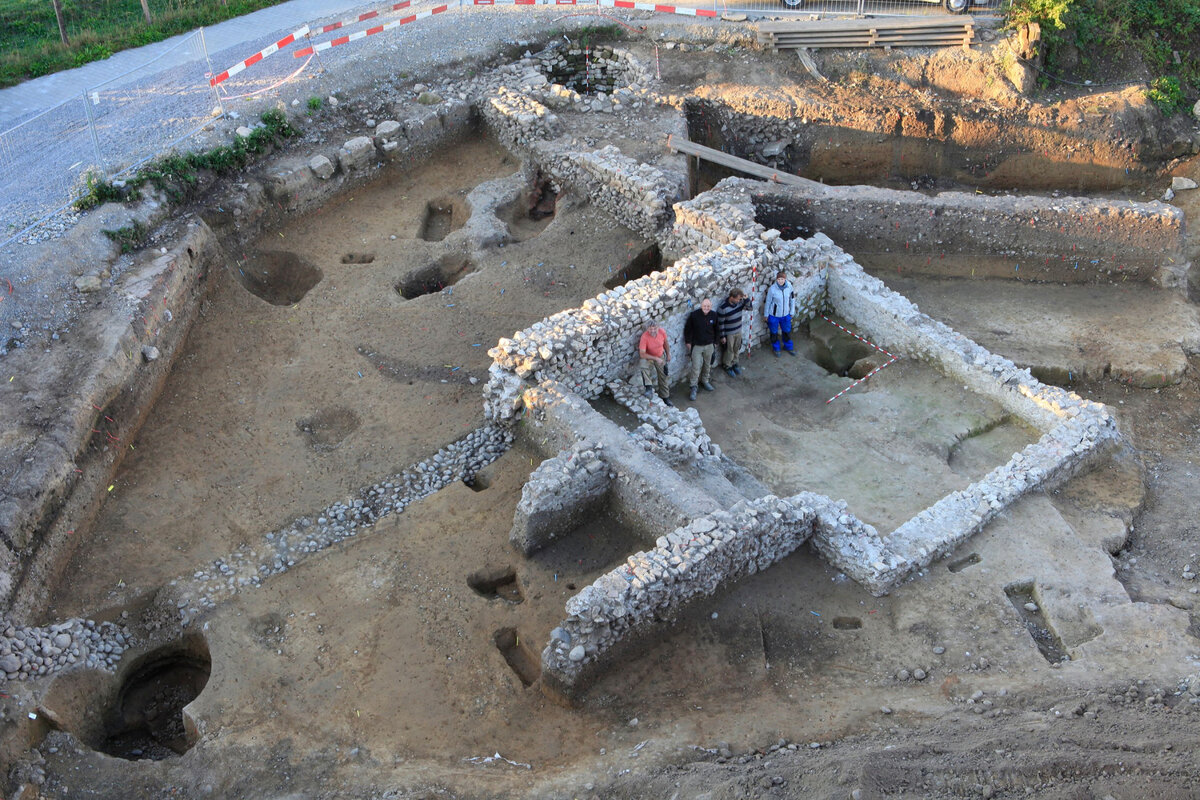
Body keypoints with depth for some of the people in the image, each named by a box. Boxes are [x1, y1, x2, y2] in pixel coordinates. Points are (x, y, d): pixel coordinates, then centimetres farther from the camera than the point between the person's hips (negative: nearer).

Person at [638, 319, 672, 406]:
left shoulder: (662, 332, -21)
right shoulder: (644, 337, -32)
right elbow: (642, 354, -33)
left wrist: (668, 354, 12)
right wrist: (656, 358, -35)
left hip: (660, 356, 3)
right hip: (649, 357, -3)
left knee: (663, 377, 12)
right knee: (644, 366, -37)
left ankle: (665, 396, 29)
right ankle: (649, 387, -30)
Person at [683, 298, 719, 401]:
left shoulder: (713, 315, -7)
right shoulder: (694, 315, -17)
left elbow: (715, 330, 9)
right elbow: (687, 329, -6)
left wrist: (715, 342, 13)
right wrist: (688, 342, -4)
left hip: (709, 345, 4)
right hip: (697, 345, -4)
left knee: (707, 365, 18)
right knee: (696, 367, -5)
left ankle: (704, 381, 40)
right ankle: (694, 387, 5)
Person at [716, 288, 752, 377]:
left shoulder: (740, 301, -13)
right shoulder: (723, 308, -29)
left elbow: (749, 307, -2)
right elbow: (720, 323, -20)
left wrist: (746, 299, -22)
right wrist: (722, 336, -14)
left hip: (738, 331, 6)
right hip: (728, 333, -5)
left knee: (736, 349, 22)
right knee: (729, 351, 13)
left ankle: (734, 364, 44)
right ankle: (727, 366, 35)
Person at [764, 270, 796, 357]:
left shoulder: (789, 286, -15)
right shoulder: (772, 289, -23)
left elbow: (792, 299, 0)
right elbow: (768, 302, -11)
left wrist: (791, 312, 6)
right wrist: (766, 315, -3)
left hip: (785, 314, 3)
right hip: (774, 315, -3)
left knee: (787, 331, 22)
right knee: (774, 333, 16)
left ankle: (788, 347, 46)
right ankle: (776, 349, 40)